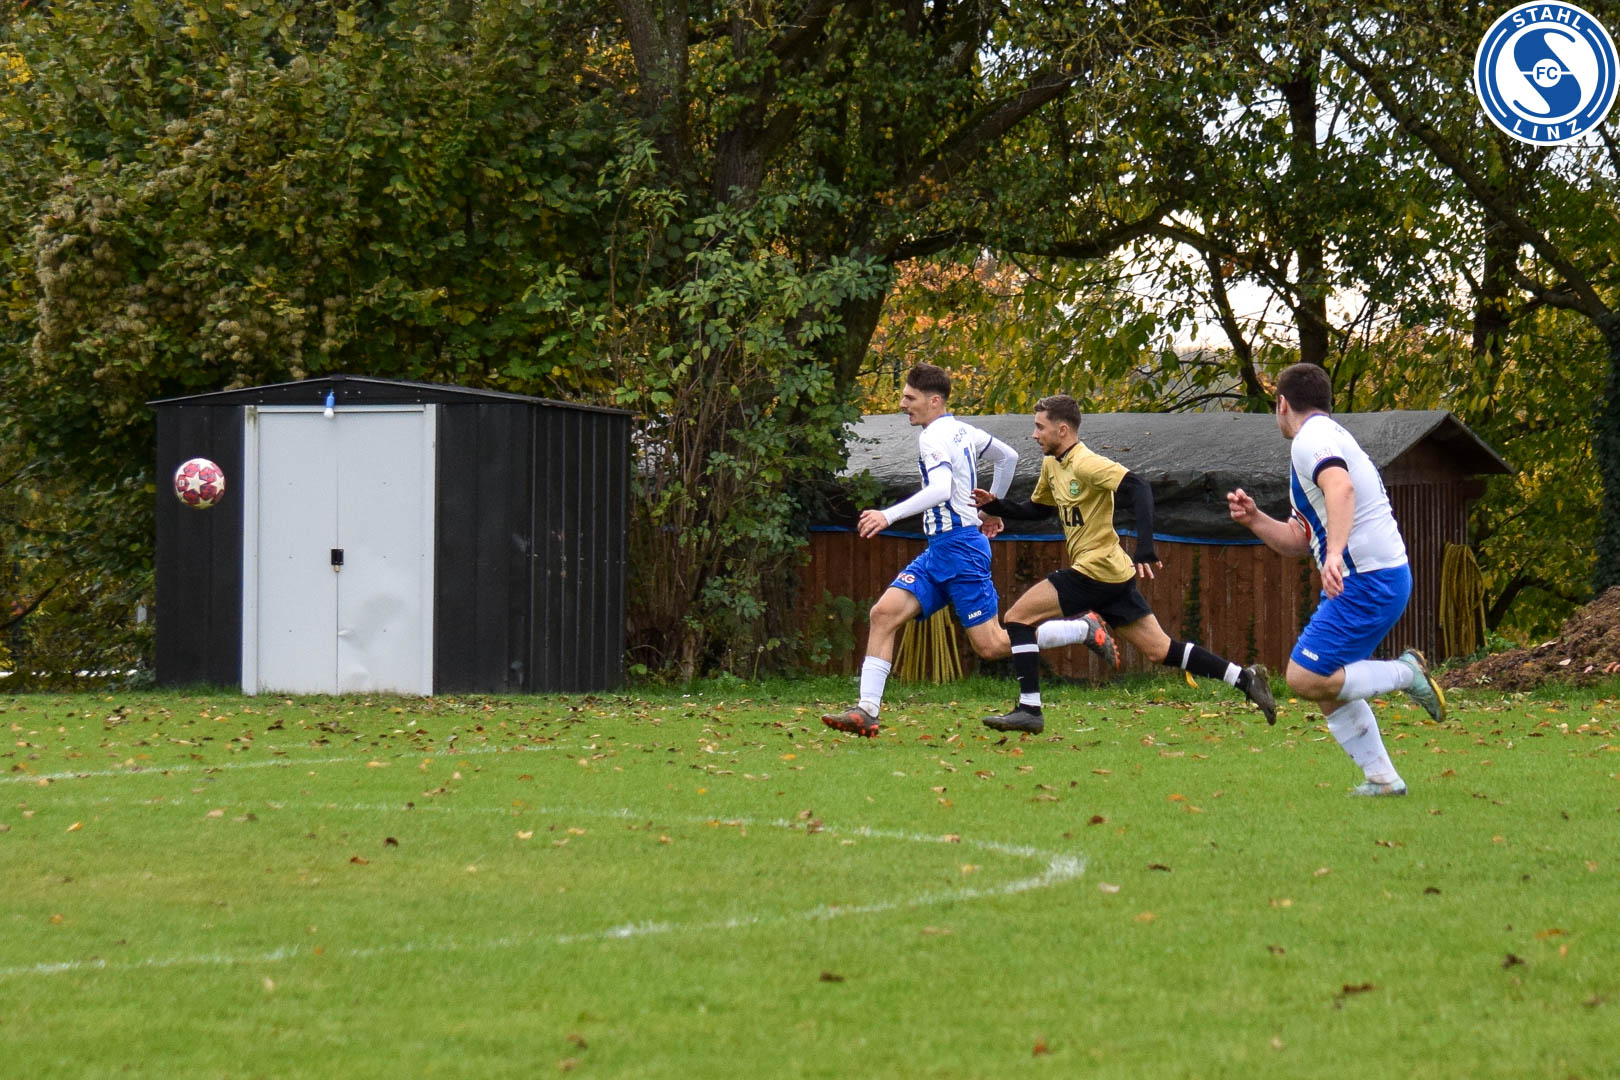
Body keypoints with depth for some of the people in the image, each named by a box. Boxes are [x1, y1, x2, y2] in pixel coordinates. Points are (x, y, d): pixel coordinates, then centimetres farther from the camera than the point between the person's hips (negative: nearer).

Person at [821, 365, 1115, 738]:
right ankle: (867, 712, -12)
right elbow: (1009, 457, 27)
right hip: (939, 550, 10)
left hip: (960, 547, -10)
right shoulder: (963, 431, 14)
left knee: (992, 645, -5)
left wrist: (888, 515, -36)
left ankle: (1084, 630, 8)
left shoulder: (935, 437, -14)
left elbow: (940, 490, -31)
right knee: (883, 613, -5)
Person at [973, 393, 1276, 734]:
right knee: (1160, 650, 9)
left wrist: (1145, 549, -34)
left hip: (1097, 570, -9)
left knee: (1018, 616, -7)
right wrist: (995, 505, 13)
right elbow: (1037, 509, 28)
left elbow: (1138, 488, -26)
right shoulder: (1051, 465, 13)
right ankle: (1246, 679, 9)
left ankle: (1028, 709, -7)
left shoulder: (1085, 464, -16)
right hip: (1113, 575, 9)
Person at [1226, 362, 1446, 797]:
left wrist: (1335, 552, -44)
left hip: (1366, 579, -10)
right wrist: (1254, 519, 10)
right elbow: (1297, 540, 25)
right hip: (1379, 578, 10)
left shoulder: (1312, 438, -9)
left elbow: (1340, 487, -32)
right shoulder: (1328, 436, 24)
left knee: (1305, 678, -12)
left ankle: (1406, 673, -7)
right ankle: (1383, 779, 12)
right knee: (1328, 688, 12)